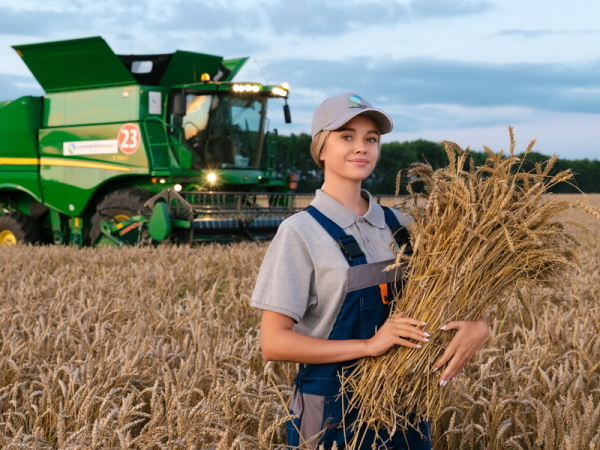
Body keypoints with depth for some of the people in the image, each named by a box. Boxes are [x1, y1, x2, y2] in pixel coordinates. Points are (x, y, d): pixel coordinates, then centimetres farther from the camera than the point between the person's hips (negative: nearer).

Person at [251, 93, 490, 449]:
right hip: (333, 412, -4)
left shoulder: (398, 225, 3)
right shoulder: (301, 232, -11)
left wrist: (478, 326, -17)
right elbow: (274, 343, -15)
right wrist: (369, 344, -24)